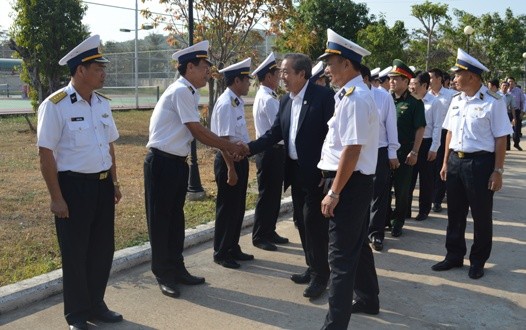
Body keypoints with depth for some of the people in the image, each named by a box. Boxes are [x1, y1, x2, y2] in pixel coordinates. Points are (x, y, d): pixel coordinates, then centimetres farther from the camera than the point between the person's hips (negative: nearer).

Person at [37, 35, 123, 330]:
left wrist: (114, 182, 14)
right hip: (73, 186, -6)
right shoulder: (55, 106, -14)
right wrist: (57, 198, -14)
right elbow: (46, 155, -14)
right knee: (75, 253, 8)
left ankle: (96, 305, 34)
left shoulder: (103, 103, 7)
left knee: (103, 249, 15)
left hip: (102, 185, 6)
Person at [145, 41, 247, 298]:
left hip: (178, 162, 9)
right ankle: (164, 275, 16)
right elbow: (198, 132, -17)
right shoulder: (181, 91, -18)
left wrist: (225, 145, 1)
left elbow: (196, 133, 9)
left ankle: (176, 269, 30)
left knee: (175, 218, 17)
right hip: (162, 163, -9)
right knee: (160, 219, 3)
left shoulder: (189, 93, 10)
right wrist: (228, 146, -7)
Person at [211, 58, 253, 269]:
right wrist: (230, 169, -22)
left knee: (237, 207, 18)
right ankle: (220, 253, 17)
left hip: (240, 158, 9)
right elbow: (224, 140, -22)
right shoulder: (226, 104, -20)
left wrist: (240, 164, 15)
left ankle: (233, 248, 32)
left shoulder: (237, 102, 8)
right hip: (229, 160, -9)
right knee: (227, 208, 3)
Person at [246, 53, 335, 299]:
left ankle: (320, 275, 10)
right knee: (301, 221, 14)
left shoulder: (323, 96, -13)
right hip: (295, 170, 8)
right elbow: (275, 133, 8)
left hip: (316, 172, -8)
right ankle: (313, 267, 29)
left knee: (314, 222, -3)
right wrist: (248, 148, -4)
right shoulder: (285, 100, 9)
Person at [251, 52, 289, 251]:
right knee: (267, 195, -1)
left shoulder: (265, 97, 14)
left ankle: (269, 232, 26)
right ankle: (259, 237, 9)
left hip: (273, 150, 10)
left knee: (274, 194, 16)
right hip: (270, 152, -10)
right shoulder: (268, 99, -18)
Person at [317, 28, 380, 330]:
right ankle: (368, 300, 41)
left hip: (349, 183, -11)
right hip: (357, 182, 11)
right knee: (357, 244, 23)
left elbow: (352, 149, -25)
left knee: (342, 254, -6)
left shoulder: (355, 98, -19)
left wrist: (333, 193, -23)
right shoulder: (352, 94, 12)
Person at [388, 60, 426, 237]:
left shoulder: (415, 102, -5)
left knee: (402, 189, 6)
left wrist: (414, 152, -12)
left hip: (404, 153, -4)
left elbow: (420, 129, -7)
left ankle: (398, 223, 19)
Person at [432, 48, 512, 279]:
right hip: (455, 161, 6)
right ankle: (454, 256, 30)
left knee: (481, 215, 8)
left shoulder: (493, 102, -12)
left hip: (480, 163, -6)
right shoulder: (456, 101, 7)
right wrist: (446, 162, 11)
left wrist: (498, 171, -12)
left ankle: (478, 262, 23)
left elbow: (500, 139, -11)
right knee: (455, 213, 15)